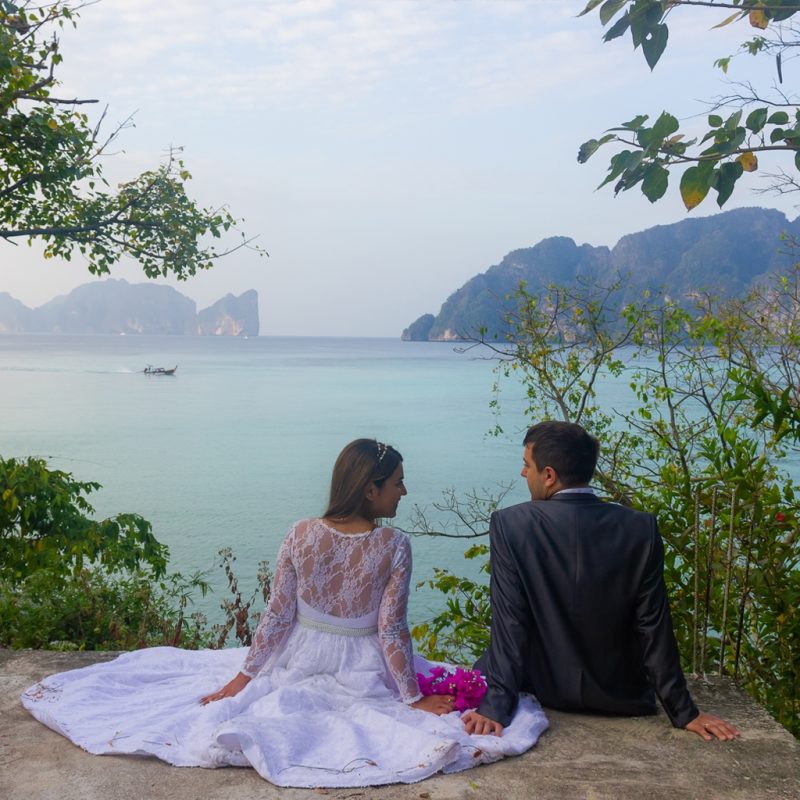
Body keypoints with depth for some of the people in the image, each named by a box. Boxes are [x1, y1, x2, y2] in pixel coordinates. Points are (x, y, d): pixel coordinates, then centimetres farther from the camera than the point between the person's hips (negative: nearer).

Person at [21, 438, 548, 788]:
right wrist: (413, 696, -5)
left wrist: (244, 674, 5)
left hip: (299, 662, 4)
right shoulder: (394, 545, -18)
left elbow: (277, 616, -6)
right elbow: (391, 629, -16)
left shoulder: (301, 536, -10)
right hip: (361, 672, -3)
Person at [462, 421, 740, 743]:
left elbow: (509, 623, -20)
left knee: (483, 670, 29)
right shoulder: (641, 529, -13)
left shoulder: (510, 524, -19)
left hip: (544, 693, -2)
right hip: (621, 699, 2)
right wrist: (684, 713, -2)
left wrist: (495, 707, -18)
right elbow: (654, 629, -10)